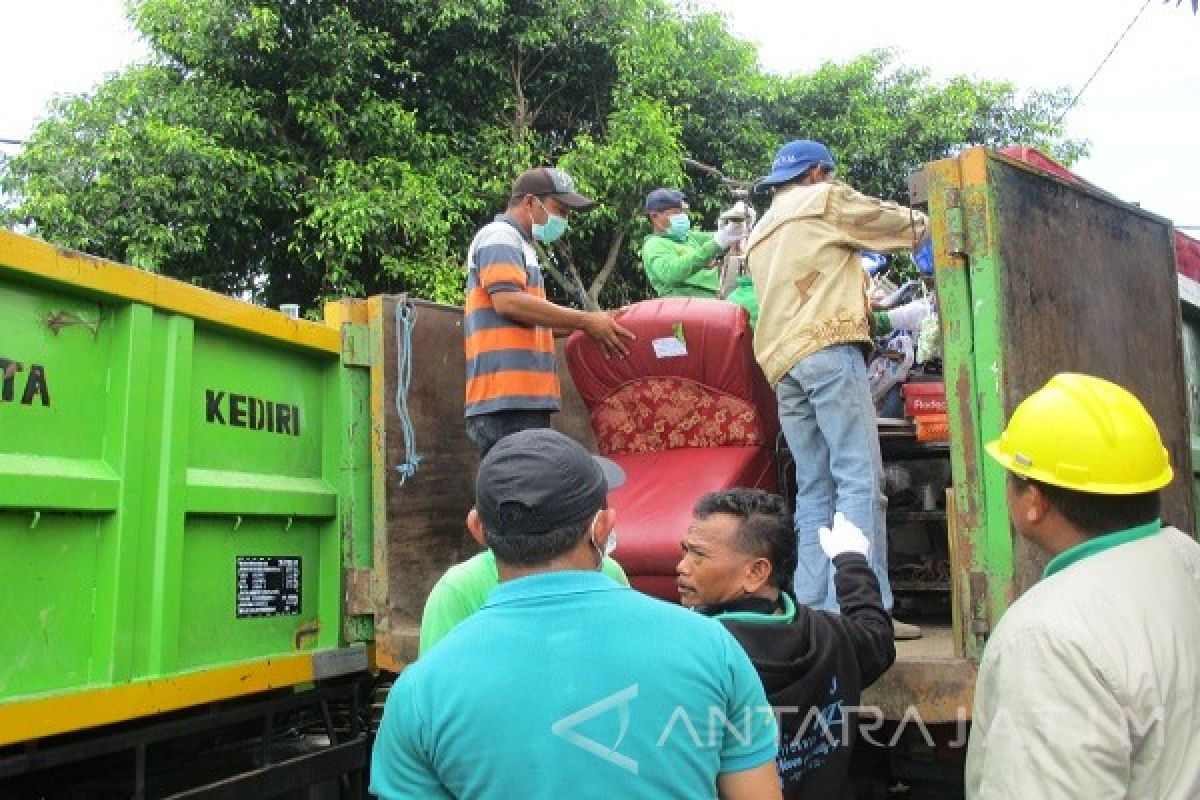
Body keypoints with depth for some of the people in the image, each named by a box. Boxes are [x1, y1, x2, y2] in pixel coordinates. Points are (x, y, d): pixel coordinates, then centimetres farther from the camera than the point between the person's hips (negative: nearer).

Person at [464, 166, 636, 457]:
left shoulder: (518, 245, 28)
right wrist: (585, 320, -15)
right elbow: (508, 301, -18)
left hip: (525, 398, 10)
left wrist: (593, 324, 15)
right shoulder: (499, 237, -3)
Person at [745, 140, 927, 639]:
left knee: (814, 489, 5)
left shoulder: (760, 234, 30)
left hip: (781, 363, 8)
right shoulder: (824, 199, 9)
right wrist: (925, 222, 34)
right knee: (860, 480, -11)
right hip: (828, 349, -7)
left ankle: (816, 605, 1)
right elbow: (900, 225, 13)